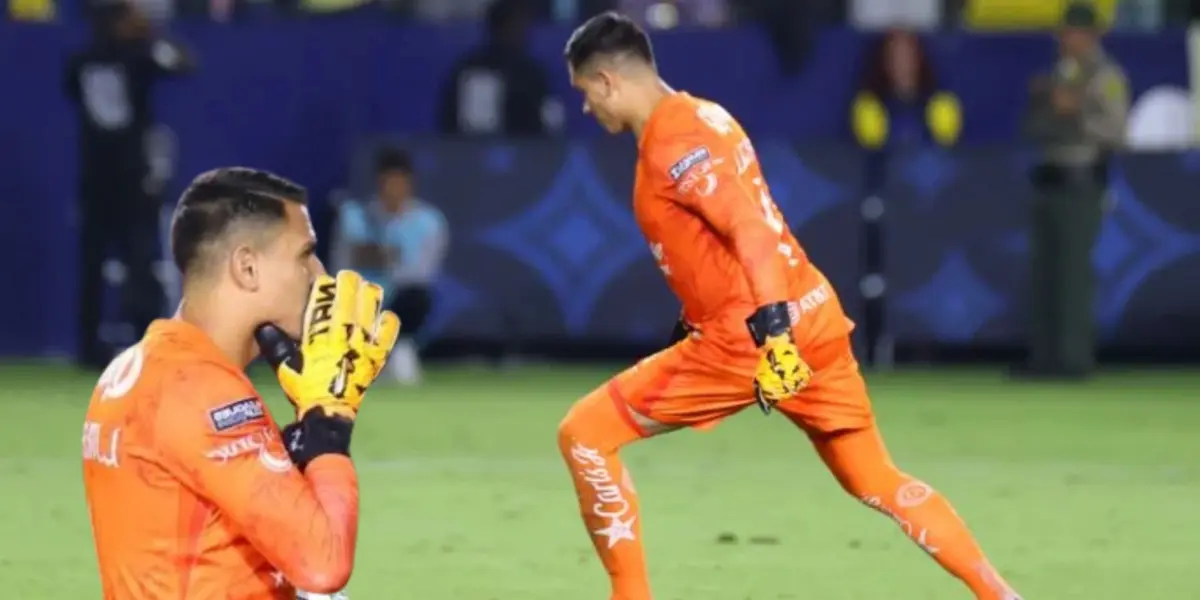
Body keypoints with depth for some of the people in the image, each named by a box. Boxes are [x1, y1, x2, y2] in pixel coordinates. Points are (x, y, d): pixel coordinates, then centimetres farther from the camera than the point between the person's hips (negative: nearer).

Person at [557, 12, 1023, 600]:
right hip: (813, 314, 9)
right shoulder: (701, 116, 17)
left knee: (584, 433, -2)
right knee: (877, 481, 16)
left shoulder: (671, 139, -12)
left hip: (750, 335, -9)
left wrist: (772, 331, -33)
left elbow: (750, 230, -24)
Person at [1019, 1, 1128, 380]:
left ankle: (1075, 356, -10)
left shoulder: (1107, 77, -3)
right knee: (1042, 267, 7)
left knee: (1074, 267, -11)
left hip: (1082, 181, -8)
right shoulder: (1058, 77, 19)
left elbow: (1115, 130, -13)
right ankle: (1042, 355, 11)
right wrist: (1039, 103, 4)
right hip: (1050, 175, 8)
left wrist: (1076, 111, -21)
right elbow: (1035, 131, 22)